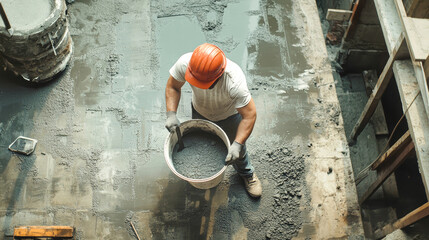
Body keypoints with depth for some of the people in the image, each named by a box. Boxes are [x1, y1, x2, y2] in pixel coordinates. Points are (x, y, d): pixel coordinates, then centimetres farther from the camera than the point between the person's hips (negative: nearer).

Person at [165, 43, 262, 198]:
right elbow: (172, 86, -16)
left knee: (237, 150, 19)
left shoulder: (234, 82, -46)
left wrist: (237, 144, -41)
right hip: (200, 112, 3)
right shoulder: (185, 63, -37)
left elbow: (249, 115, -35)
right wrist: (171, 114, -28)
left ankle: (246, 173, 53)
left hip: (229, 116, -2)